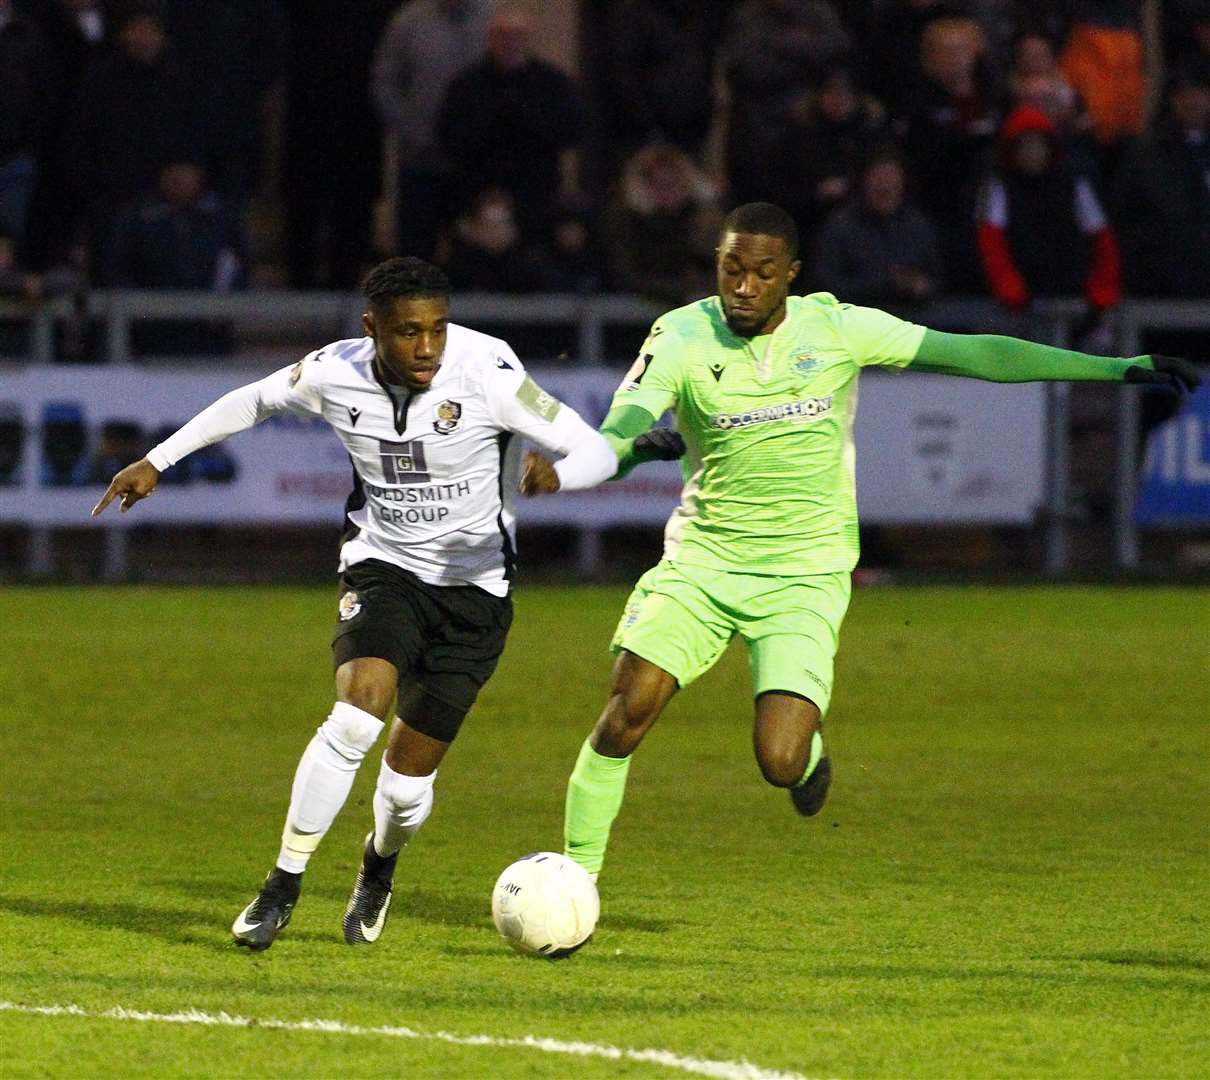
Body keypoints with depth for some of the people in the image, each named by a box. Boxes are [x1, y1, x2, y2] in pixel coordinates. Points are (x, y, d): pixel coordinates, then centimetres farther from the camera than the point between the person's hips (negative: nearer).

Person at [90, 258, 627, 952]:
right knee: (356, 718, -26)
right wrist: (157, 461, 12)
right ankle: (282, 889, -13)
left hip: (474, 586, -1)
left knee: (409, 777, 0)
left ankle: (379, 869, 37)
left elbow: (597, 453, -21)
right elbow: (252, 402, 11)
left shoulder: (486, 373, -21)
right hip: (383, 566, 1)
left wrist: (552, 476, -43)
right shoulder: (335, 375, -11)